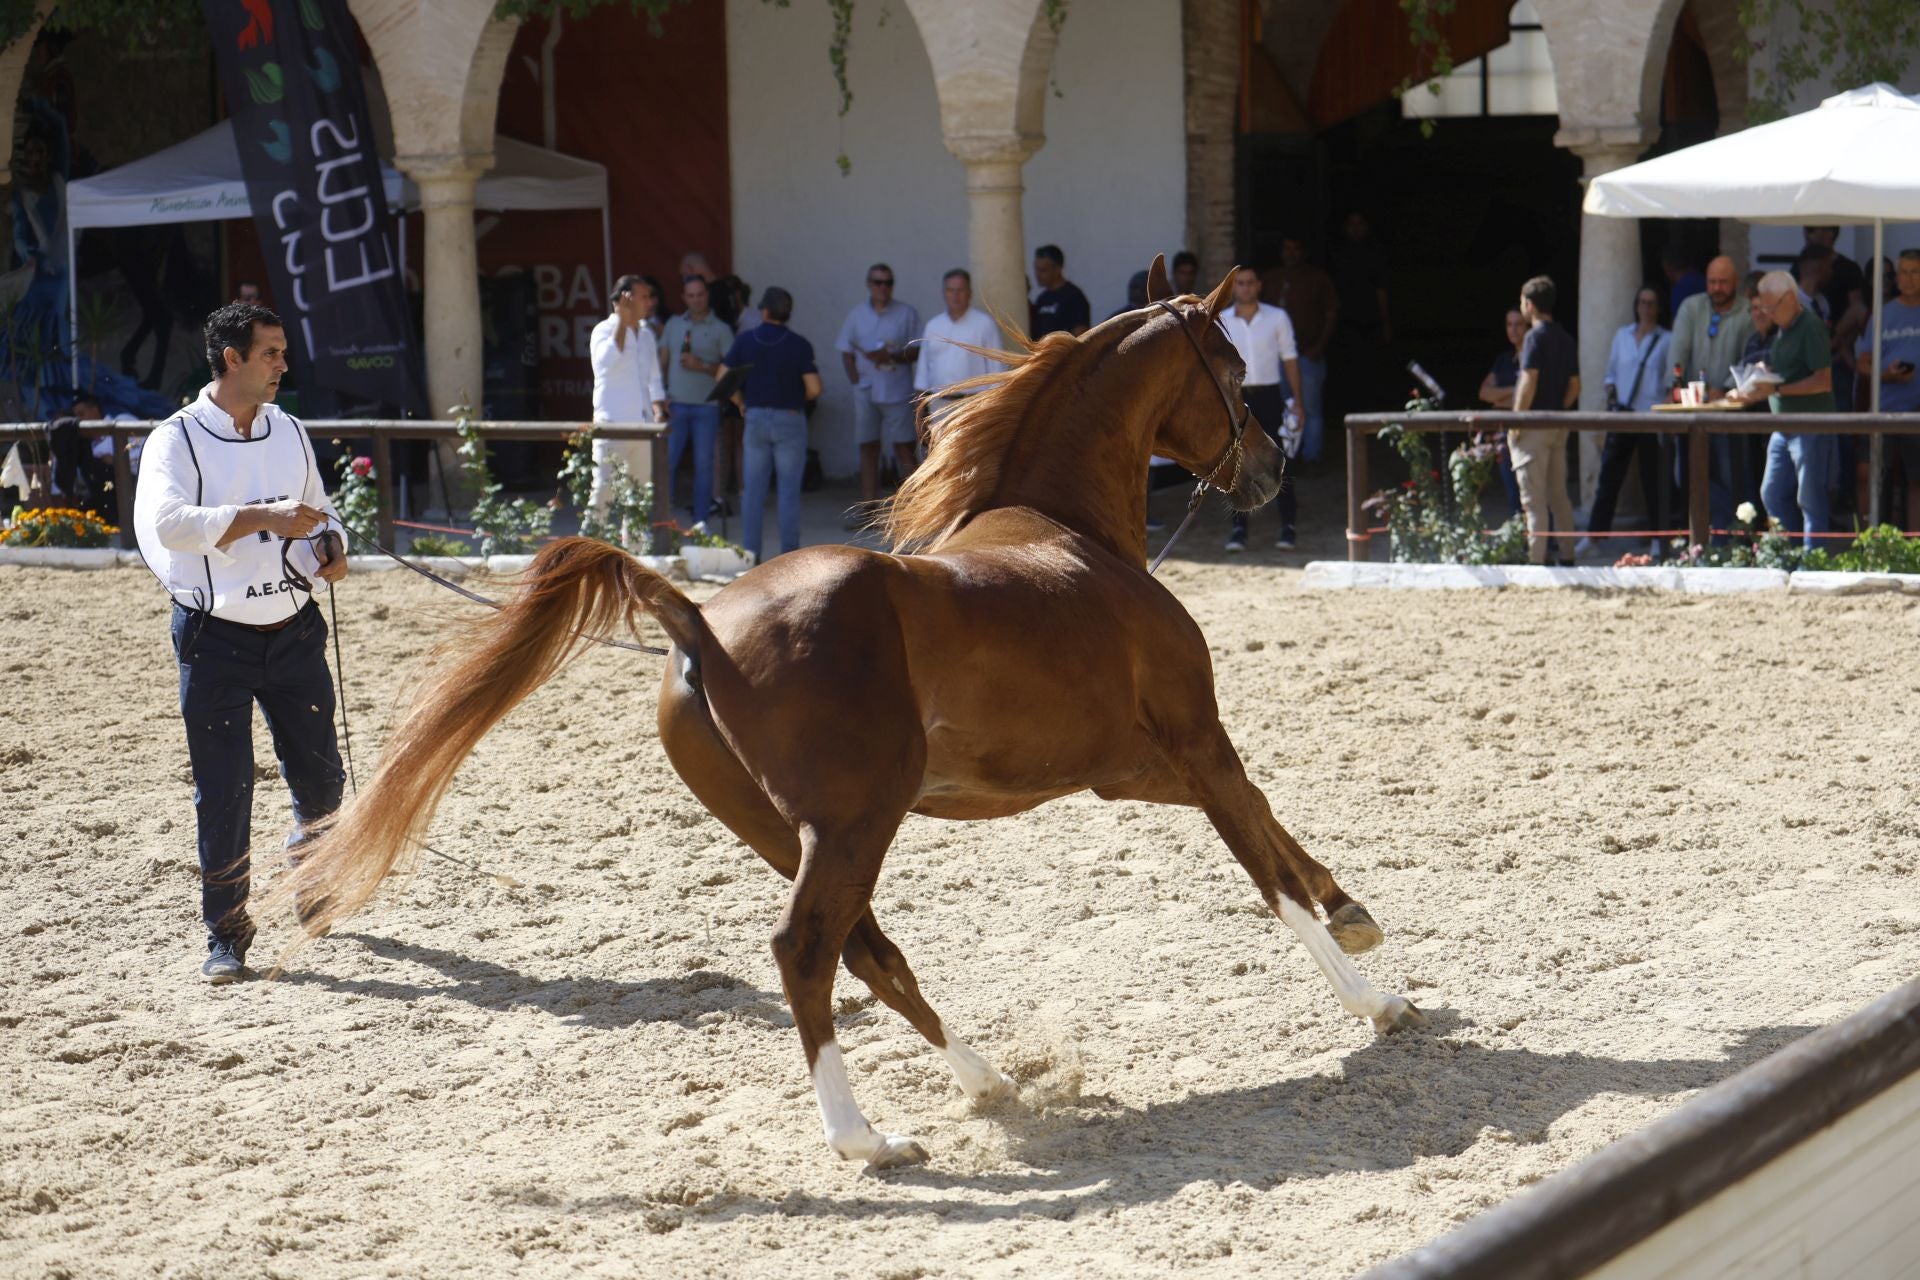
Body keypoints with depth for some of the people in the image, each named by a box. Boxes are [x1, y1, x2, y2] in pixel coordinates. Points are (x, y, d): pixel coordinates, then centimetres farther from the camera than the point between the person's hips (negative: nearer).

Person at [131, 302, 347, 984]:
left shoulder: (289, 433, 8)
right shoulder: (177, 439, -9)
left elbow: (318, 509, 21)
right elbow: (165, 520, -26)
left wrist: (330, 544, -2)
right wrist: (262, 517, -29)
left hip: (293, 630, 4)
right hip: (215, 639, -4)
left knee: (319, 773, 9)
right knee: (223, 792, -1)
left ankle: (311, 830, 44)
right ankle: (226, 934, 10)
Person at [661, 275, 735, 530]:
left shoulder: (720, 329, 4)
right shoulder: (674, 324, 13)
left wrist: (702, 366, -14)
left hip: (706, 406, -2)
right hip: (676, 404, 2)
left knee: (704, 463, 1)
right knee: (666, 461, -4)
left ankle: (700, 520, 7)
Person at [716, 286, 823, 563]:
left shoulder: (745, 341, -1)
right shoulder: (799, 345, -8)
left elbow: (722, 377, -1)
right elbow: (814, 388, -12)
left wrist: (743, 402, 11)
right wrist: (799, 399, 9)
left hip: (756, 417, 2)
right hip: (790, 419, -2)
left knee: (753, 487, 8)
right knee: (789, 488, 2)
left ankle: (750, 550, 8)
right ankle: (789, 552, 1)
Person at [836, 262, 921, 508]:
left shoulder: (906, 313, 1)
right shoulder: (857, 315, 10)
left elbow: (917, 350, -3)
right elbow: (846, 352, 12)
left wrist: (891, 357, -18)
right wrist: (855, 379, -2)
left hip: (898, 392, -3)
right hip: (866, 392, 3)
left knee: (904, 450, -5)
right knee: (868, 449, 6)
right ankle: (868, 509, 10)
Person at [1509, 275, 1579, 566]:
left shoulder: (1535, 337, -12)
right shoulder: (1566, 339, 12)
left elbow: (1529, 383, -18)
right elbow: (1574, 387, 14)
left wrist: (1515, 423, -14)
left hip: (1534, 424, -8)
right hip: (1559, 424, 8)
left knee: (1533, 499, -6)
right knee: (1559, 495, 13)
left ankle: (1536, 559, -8)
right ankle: (1567, 556, 16)